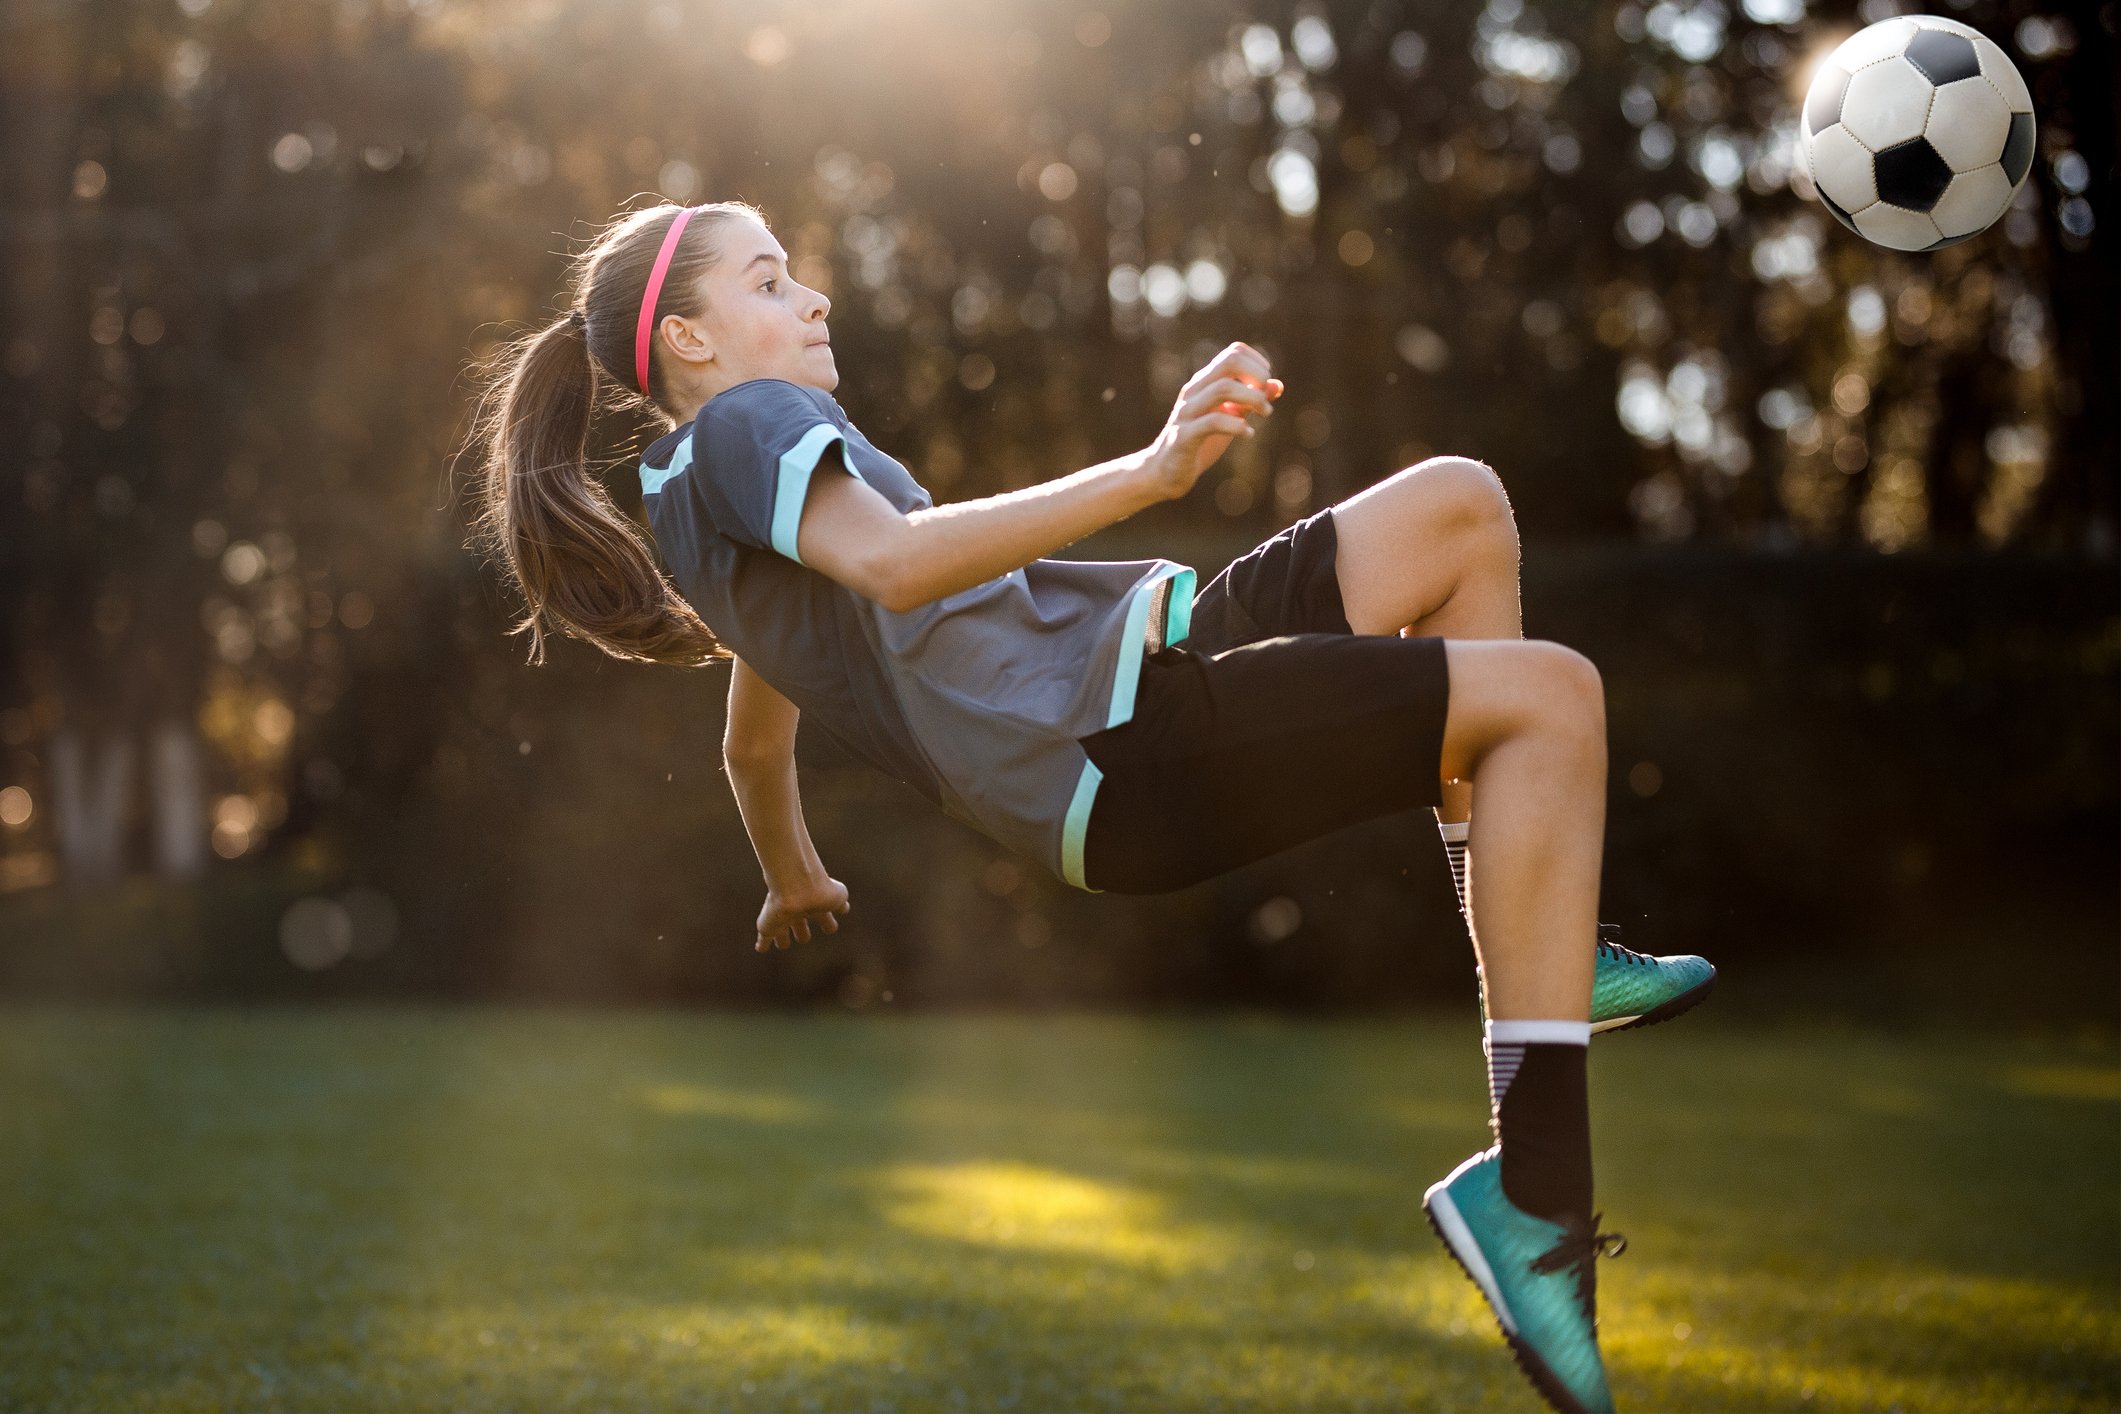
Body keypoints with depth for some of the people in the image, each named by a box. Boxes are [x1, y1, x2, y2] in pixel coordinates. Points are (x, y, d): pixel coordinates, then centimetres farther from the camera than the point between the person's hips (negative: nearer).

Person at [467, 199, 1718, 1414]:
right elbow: (894, 561, -27)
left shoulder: (708, 529, 25)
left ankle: (1545, 946, 11)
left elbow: (755, 741, 37)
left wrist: (795, 889, 55)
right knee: (1551, 694, -18)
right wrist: (1148, 475, -37)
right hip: (1128, 743, -11)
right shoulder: (741, 425, -6)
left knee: (1461, 502, 13)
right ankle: (1533, 1197, -22)